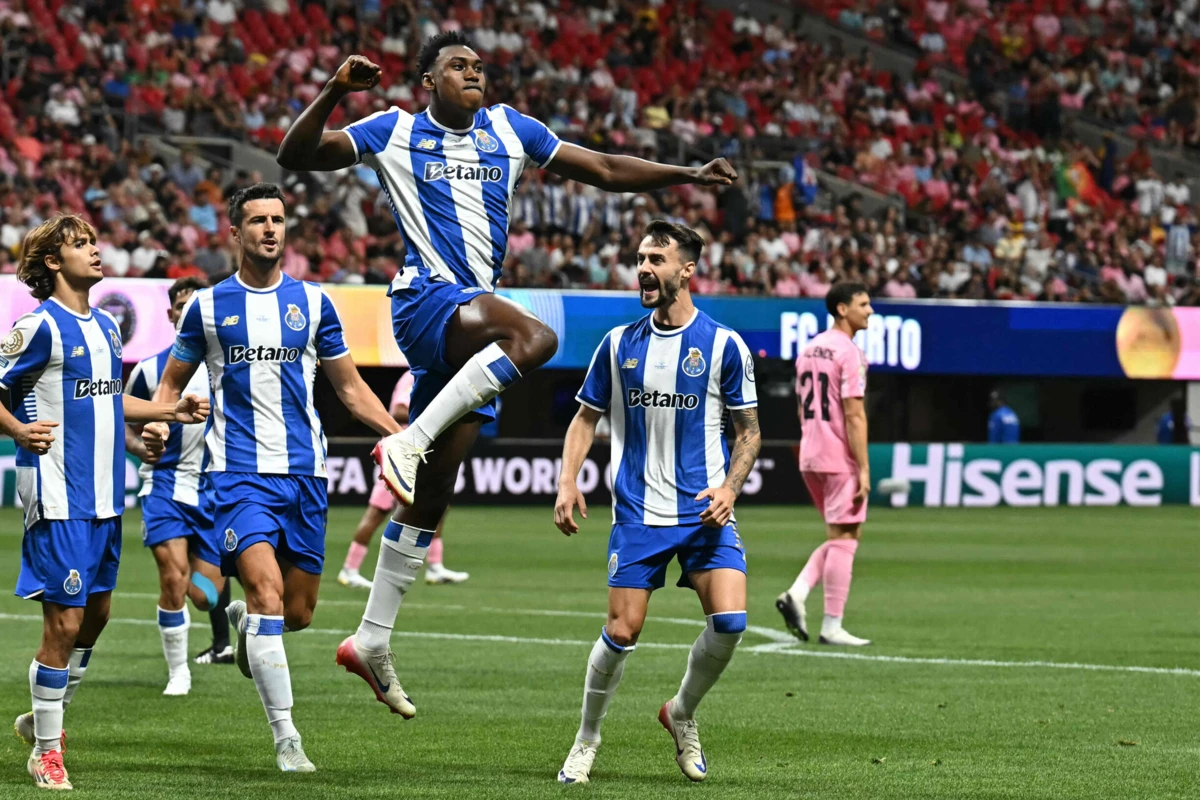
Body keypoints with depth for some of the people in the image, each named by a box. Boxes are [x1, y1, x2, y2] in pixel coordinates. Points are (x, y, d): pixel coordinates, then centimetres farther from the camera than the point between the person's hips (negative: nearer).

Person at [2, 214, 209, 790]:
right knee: (64, 622, -6)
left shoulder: (105, 326, 14)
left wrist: (170, 411, 17)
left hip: (104, 494, 8)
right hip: (59, 497, -8)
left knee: (96, 612, 14)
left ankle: (47, 716, 32)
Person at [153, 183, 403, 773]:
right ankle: (286, 738, -17)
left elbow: (350, 386, 16)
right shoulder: (208, 305, 5)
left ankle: (243, 620, 43)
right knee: (267, 592, -20)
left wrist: (402, 435, 3)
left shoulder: (312, 302, 9)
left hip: (304, 473, 3)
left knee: (299, 611, 5)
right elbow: (172, 380, 15)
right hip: (239, 474, -3)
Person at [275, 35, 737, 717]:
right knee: (535, 337, -36)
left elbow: (605, 169, 20)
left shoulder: (510, 130, 16)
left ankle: (373, 641, 10)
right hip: (426, 297, -6)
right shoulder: (396, 132, 3)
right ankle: (407, 444, -31)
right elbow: (296, 155, -3)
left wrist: (686, 175, 10)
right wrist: (334, 94, -19)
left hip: (475, 315, 6)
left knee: (433, 496, 5)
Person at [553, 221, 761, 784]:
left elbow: (748, 430, 6)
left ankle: (682, 714, 11)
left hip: (705, 513, -1)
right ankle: (587, 740, 16)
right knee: (622, 632, -6)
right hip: (638, 512, 1)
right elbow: (586, 418, 15)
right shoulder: (619, 344, 6)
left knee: (729, 621, -16)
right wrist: (567, 482, 0)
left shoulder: (723, 345, -1)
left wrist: (729, 487, -10)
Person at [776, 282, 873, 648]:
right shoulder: (849, 353, -13)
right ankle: (832, 627, 0)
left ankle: (796, 594, 1)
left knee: (843, 536, 18)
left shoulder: (810, 349, 13)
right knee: (843, 539, -1)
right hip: (840, 459, -8)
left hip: (811, 458, 8)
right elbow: (854, 416, -18)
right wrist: (864, 469, -16)